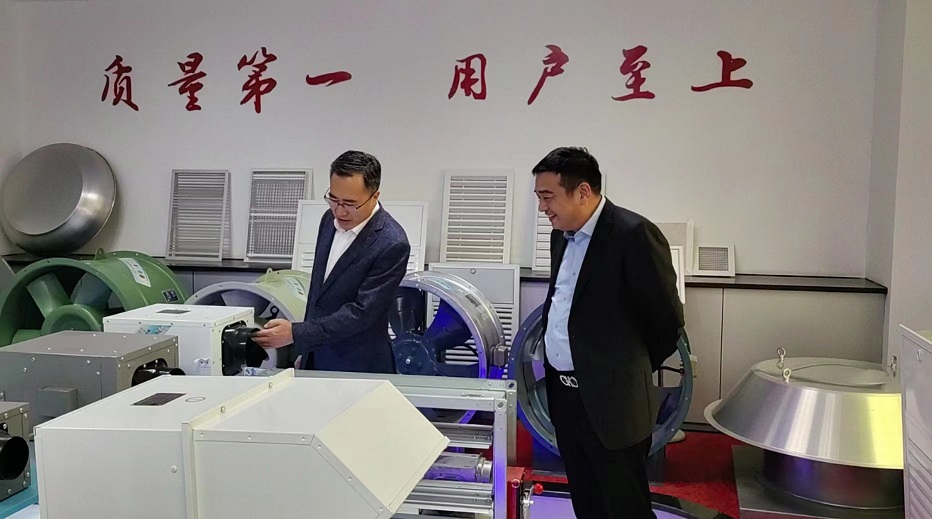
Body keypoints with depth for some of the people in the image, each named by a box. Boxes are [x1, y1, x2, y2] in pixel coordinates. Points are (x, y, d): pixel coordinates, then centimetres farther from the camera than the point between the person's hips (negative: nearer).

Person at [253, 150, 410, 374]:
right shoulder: (331, 219, 1)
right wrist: (305, 349, 16)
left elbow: (362, 313, -22)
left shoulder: (392, 245, -22)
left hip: (358, 369, -6)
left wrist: (296, 334, -24)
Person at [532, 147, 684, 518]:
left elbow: (668, 318, -11)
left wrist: (632, 368, 3)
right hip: (562, 391, 8)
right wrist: (557, 372, 16)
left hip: (610, 399, -7)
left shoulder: (634, 234, -16)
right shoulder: (561, 235, 9)